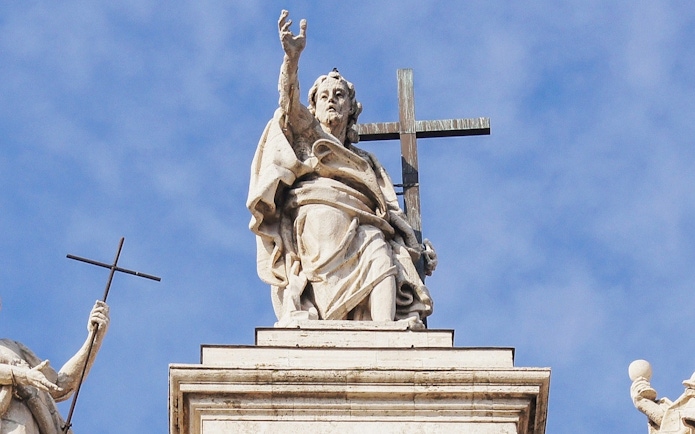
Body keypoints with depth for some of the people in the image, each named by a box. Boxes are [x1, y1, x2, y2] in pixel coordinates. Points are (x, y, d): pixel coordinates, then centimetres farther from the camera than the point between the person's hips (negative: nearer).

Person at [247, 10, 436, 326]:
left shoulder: (365, 161, 37)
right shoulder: (305, 134, 28)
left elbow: (389, 209, 27)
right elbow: (290, 103, 5)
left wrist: (416, 247, 9)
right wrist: (292, 57, -14)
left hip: (359, 226, 4)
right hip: (316, 217, -3)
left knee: (382, 256, -31)